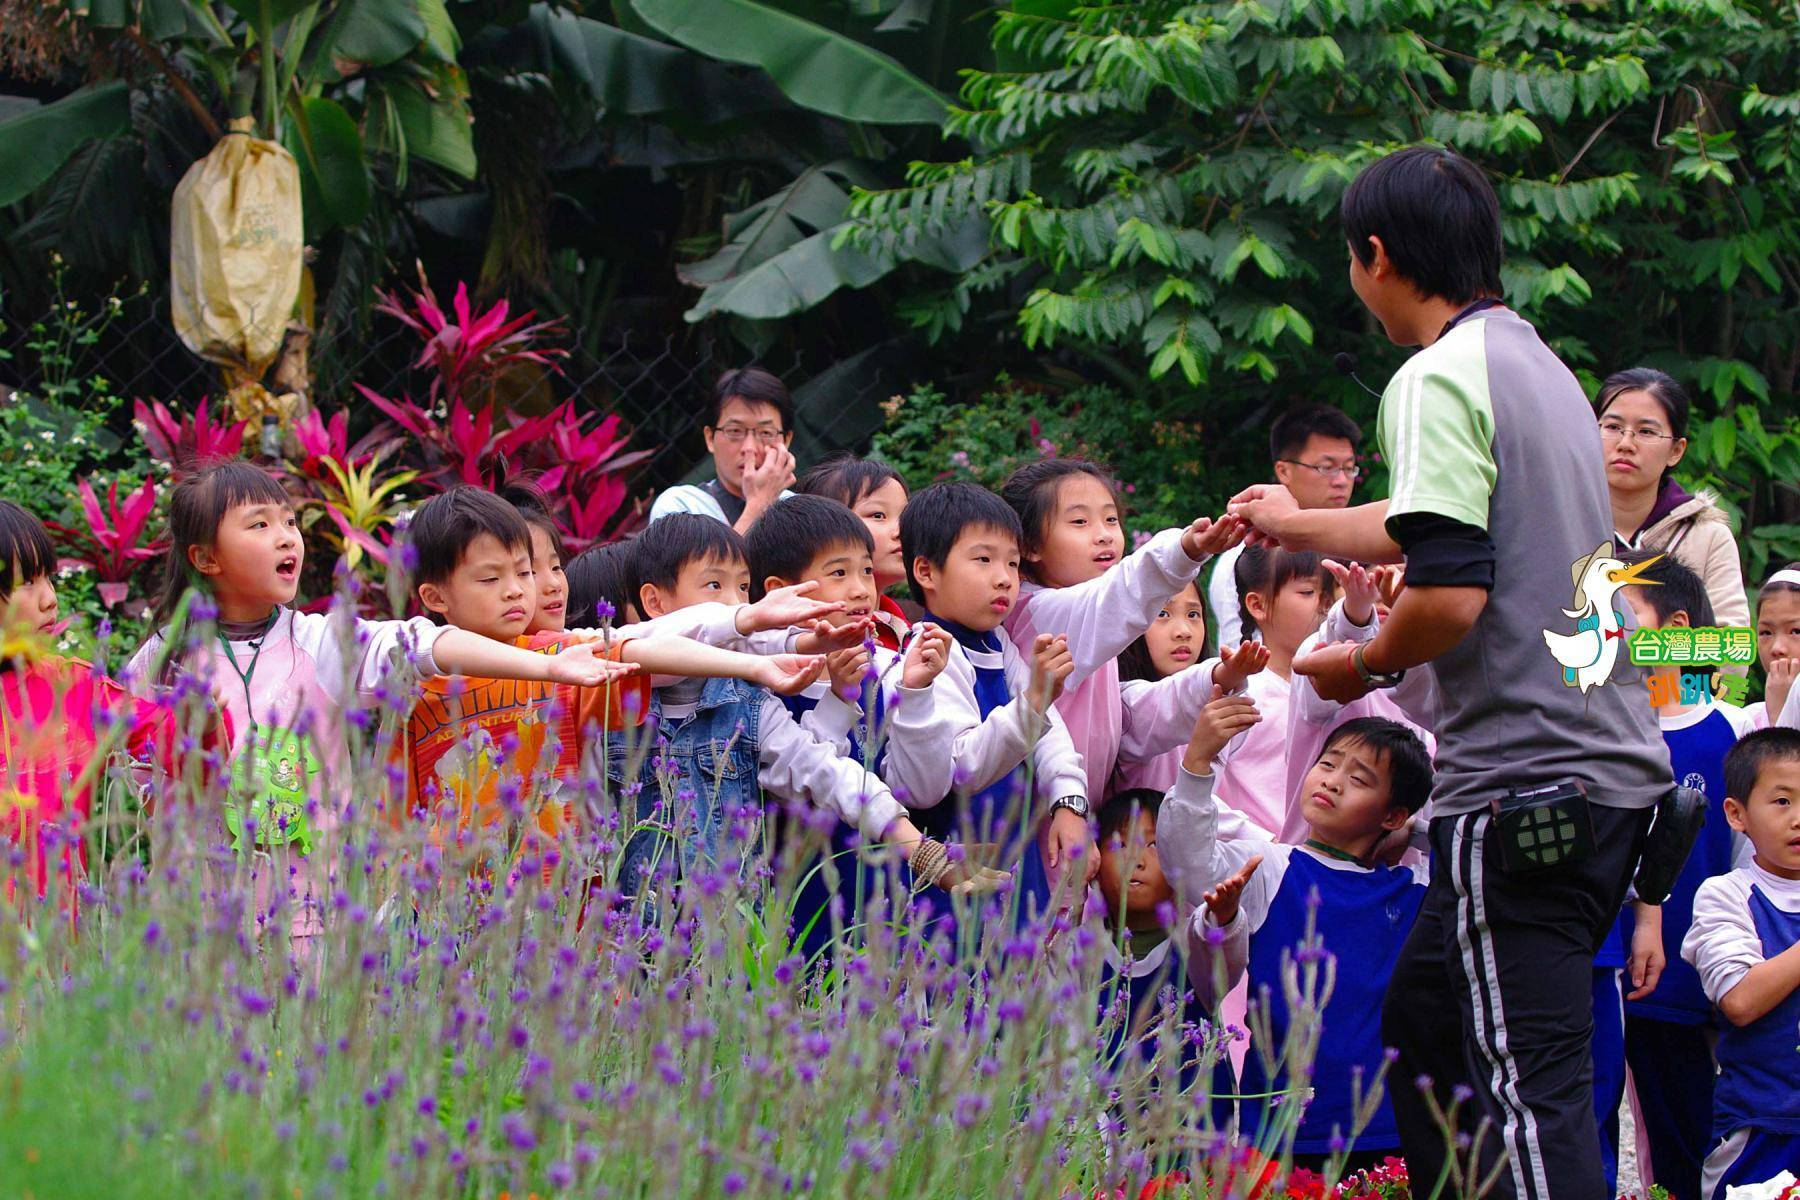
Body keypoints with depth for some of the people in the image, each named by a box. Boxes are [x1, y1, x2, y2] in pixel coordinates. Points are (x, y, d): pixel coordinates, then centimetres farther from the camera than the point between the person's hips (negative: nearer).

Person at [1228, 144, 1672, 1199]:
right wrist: (1299, 526, 53)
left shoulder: (1441, 378, -10)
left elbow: (1449, 592, -20)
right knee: (1424, 1022, 19)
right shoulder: (1542, 367, 19)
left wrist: (1363, 665, 0)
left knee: (1527, 1092, -10)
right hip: (1617, 766, 9)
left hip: (1523, 781, -9)